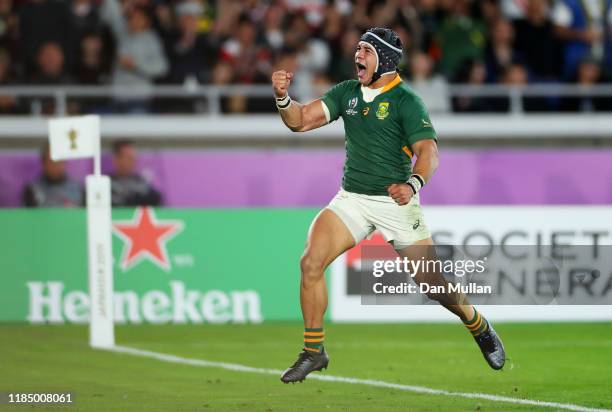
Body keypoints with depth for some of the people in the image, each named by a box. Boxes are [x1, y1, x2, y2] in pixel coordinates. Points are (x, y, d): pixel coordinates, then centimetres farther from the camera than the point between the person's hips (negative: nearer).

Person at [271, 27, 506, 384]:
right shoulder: (347, 93, 6)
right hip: (351, 199, 4)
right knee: (311, 263, -16)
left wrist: (413, 183, -42)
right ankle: (314, 352, -4)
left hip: (396, 201, -4)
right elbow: (301, 121, 2)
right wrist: (283, 97, -19)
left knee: (433, 282, -4)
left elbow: (428, 150, -22)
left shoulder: (406, 101, -11)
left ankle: (481, 329, 26)